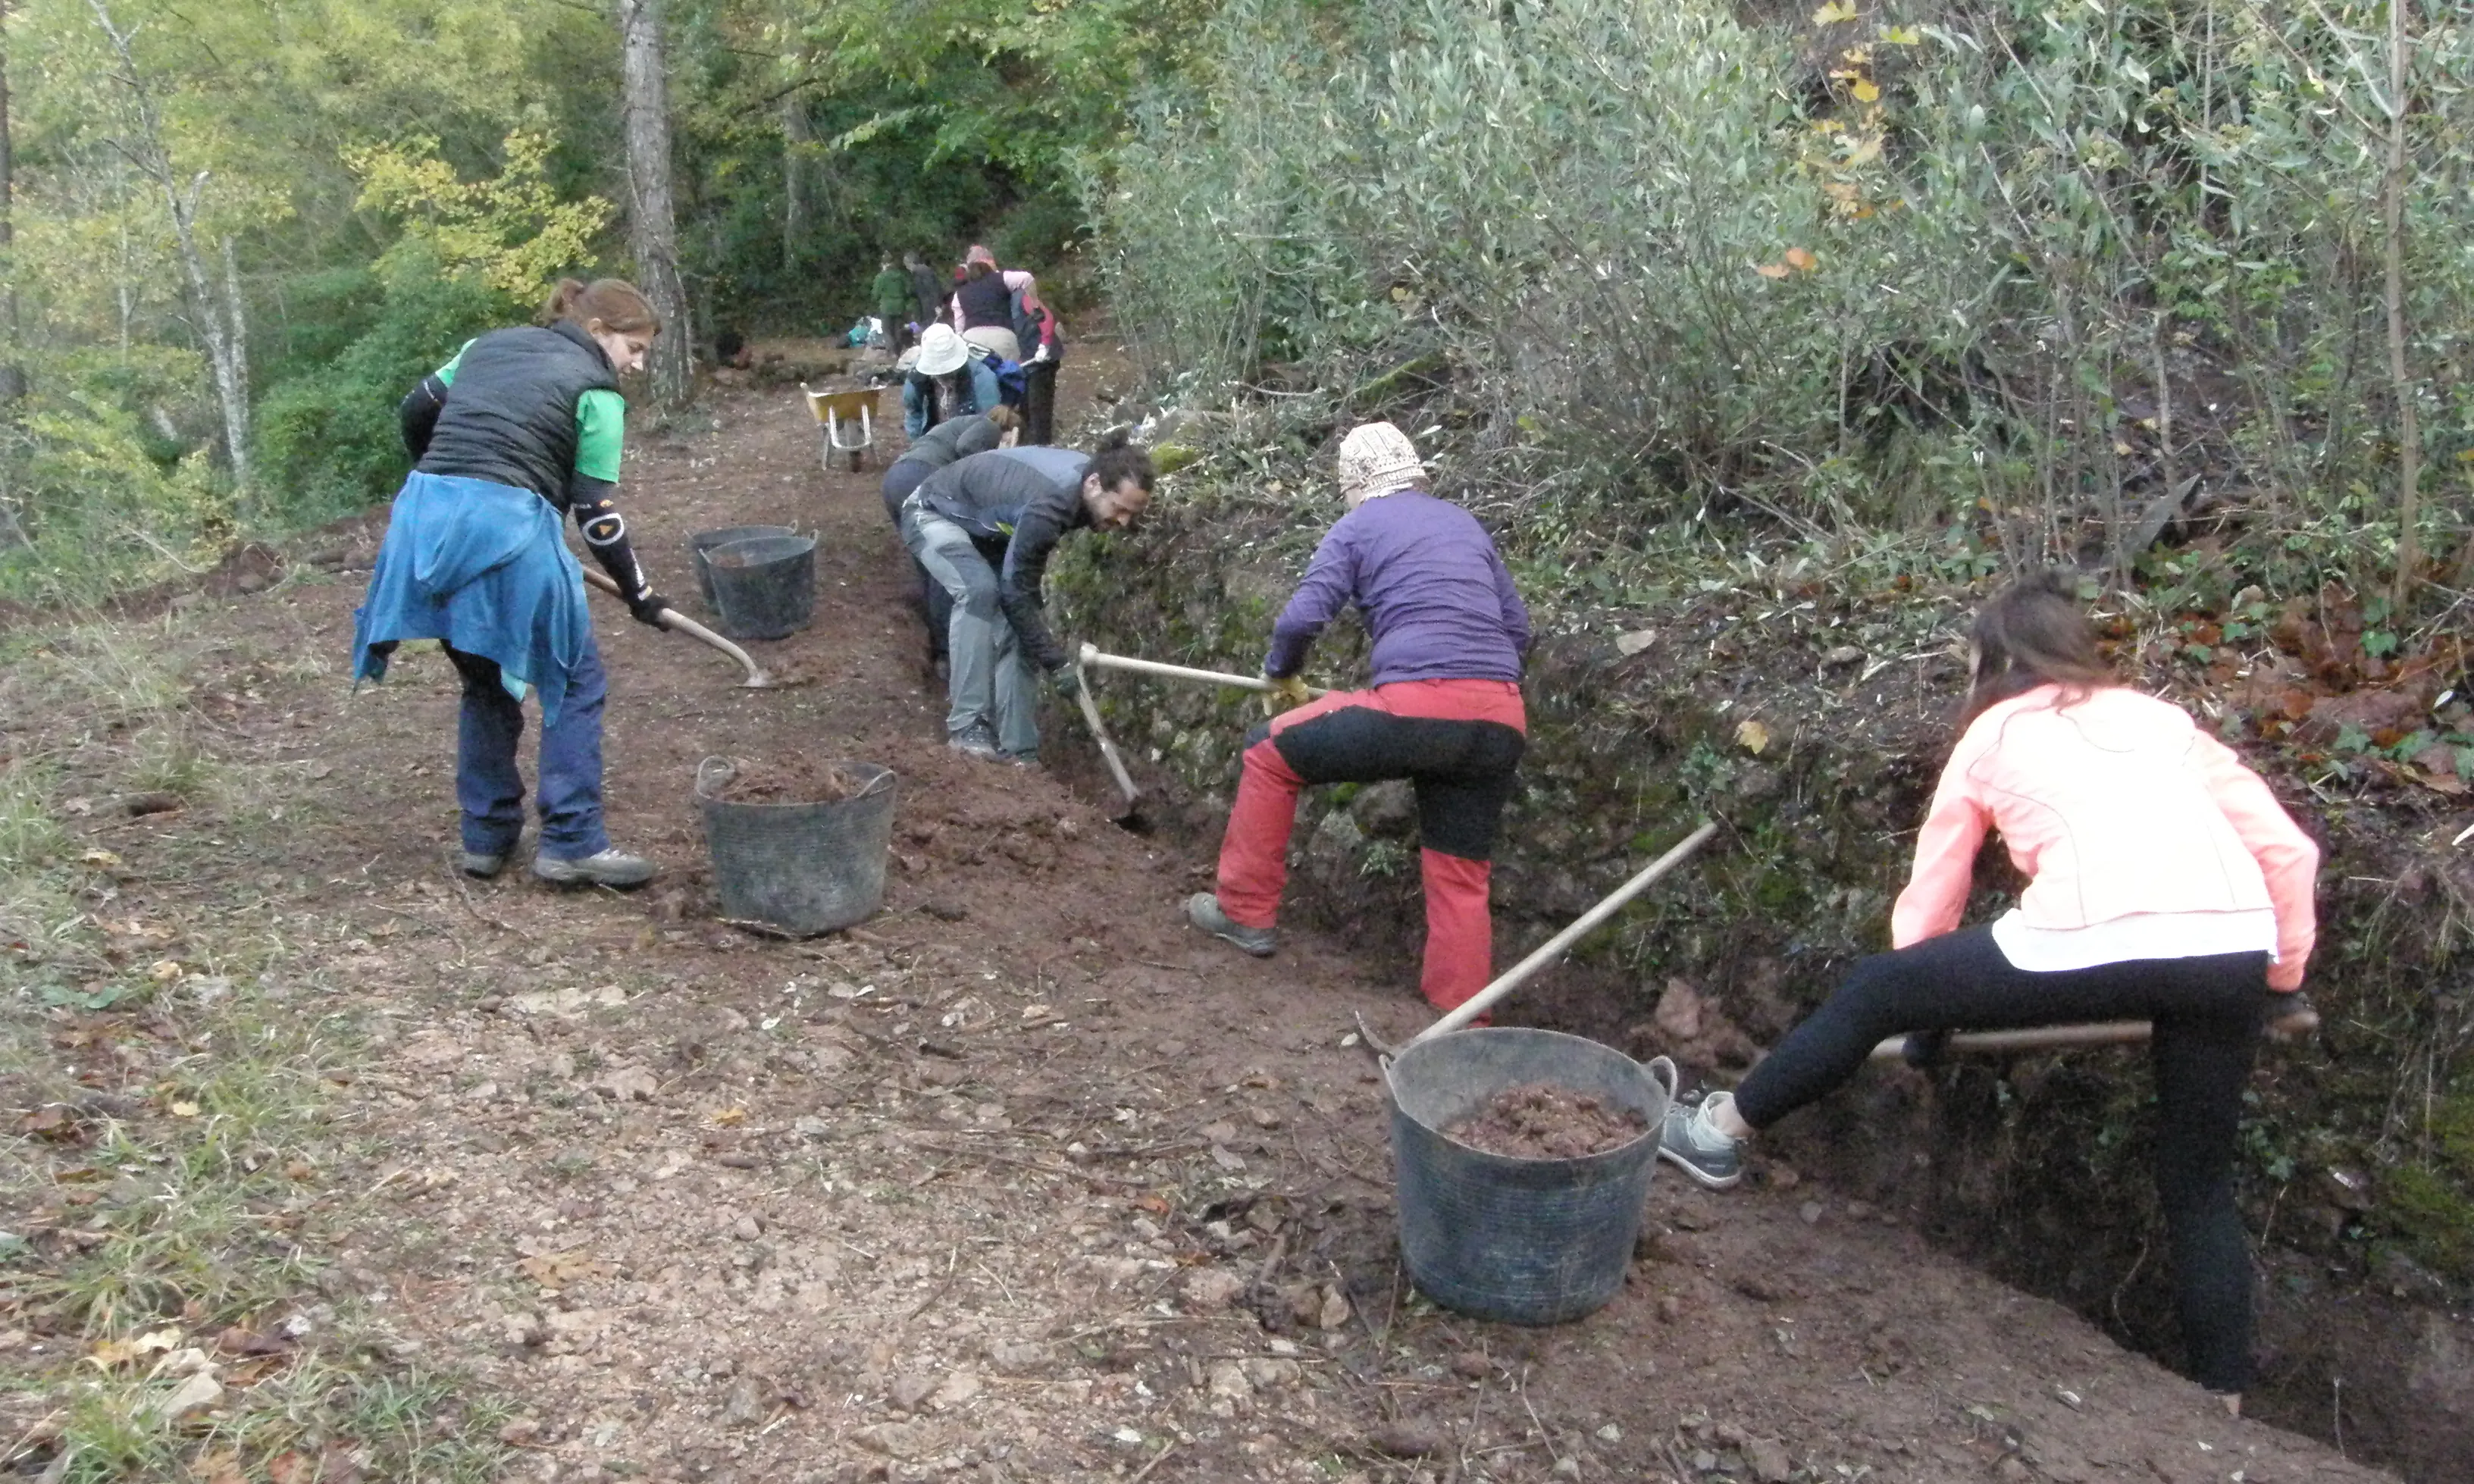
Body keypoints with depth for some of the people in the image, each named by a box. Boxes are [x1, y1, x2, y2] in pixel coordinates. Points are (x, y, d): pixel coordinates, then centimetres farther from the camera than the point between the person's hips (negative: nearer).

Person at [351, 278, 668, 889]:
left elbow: (415, 413, 26)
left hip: (422, 516, 7)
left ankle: (486, 837, 26)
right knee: (576, 680, 7)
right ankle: (571, 843, 5)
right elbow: (596, 514, 0)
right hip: (506, 525, -7)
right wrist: (638, 594, 10)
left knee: (487, 680, 22)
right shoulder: (596, 392, 3)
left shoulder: (488, 346, 22)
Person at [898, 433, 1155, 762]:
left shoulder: (1086, 475, -13)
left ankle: (1017, 748, -3)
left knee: (1014, 626, -5)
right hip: (933, 513, -8)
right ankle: (967, 727, -28)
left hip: (983, 528, 8)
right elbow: (1016, 592, -32)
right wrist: (1056, 663, -27)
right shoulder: (1050, 504, -39)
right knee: (980, 590, -33)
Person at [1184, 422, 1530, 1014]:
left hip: (1418, 708, -5)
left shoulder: (1358, 528, 10)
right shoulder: (1465, 524, 25)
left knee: (1271, 753, 16)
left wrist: (1282, 674, 19)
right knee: (1460, 876, 17)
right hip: (1502, 723, 5)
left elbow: (1301, 618, 0)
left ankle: (1245, 912, 22)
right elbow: (1517, 627, 27)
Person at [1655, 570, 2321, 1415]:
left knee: (1872, 992, 17)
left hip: (2090, 939, -5)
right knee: (2199, 1179, 24)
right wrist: (2282, 978, 31)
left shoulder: (1991, 736, 19)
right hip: (2236, 940, 5)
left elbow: (1929, 898, 23)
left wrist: (1925, 1009, 39)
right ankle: (2223, 1402, 30)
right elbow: (2288, 849, 19)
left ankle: (1723, 1133, 29)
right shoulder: (2158, 716, 27)